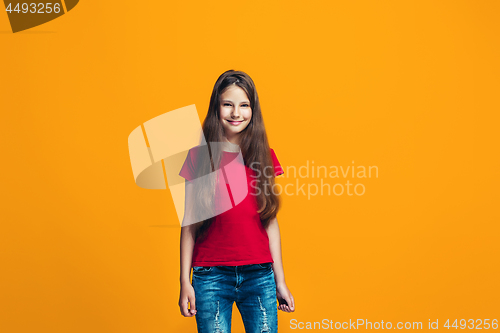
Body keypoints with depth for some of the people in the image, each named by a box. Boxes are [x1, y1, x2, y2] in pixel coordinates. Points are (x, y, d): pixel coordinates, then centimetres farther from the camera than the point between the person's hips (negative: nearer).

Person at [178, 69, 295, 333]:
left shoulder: (264, 157, 6)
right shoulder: (198, 157, 0)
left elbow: (271, 223, 7)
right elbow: (189, 224, 2)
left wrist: (280, 281, 6)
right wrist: (185, 281, -1)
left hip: (259, 275, 2)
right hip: (211, 276, -2)